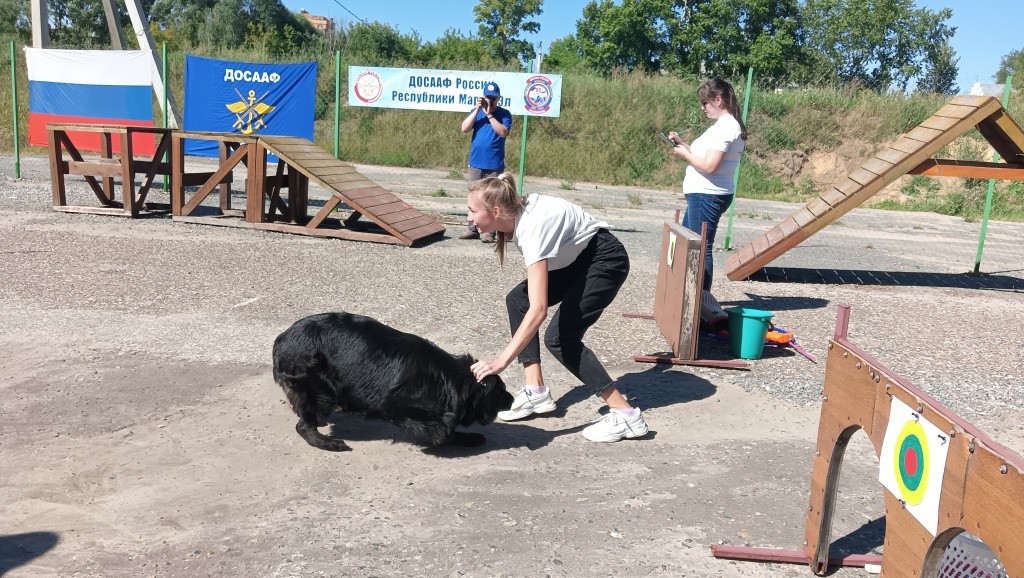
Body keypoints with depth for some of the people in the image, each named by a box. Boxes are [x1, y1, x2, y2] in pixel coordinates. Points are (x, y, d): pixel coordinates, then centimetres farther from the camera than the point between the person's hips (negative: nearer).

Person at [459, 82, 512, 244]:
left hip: (494, 164, -3)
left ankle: (489, 231, 0)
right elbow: (464, 128, -5)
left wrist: (489, 115, -15)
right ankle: (473, 229, 13)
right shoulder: (476, 111, 8)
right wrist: (477, 110, -11)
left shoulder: (504, 114, 0)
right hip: (475, 162, 3)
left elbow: (503, 132, -16)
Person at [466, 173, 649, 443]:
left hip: (606, 260, -9)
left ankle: (625, 415, -8)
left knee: (559, 337, -15)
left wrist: (502, 360, -43)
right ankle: (537, 392, 4)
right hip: (577, 257, 9)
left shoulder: (533, 227, -34)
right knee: (517, 299, 1)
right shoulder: (517, 215, -10)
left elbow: (538, 309, -41)